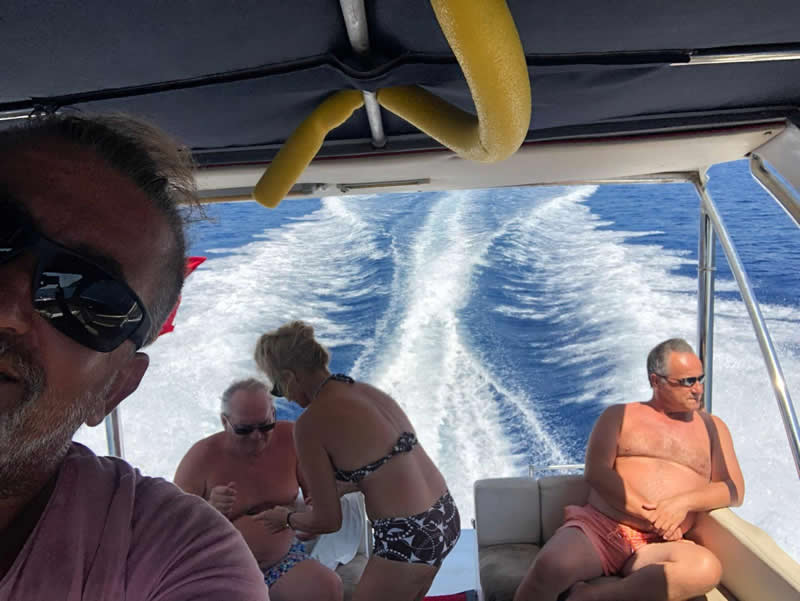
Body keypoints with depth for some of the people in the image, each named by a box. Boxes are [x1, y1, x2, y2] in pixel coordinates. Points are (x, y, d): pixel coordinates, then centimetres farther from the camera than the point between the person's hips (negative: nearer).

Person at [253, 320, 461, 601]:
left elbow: (328, 521, -7)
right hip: (446, 518, 8)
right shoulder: (366, 391, 7)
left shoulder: (310, 424, -15)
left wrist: (287, 519, 13)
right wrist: (334, 489, 35)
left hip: (410, 538, -7)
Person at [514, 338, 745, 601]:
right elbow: (596, 471, -1)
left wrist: (685, 502, -10)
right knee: (551, 567, -35)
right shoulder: (619, 415, 13)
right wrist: (649, 514, -13)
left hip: (656, 546, 2)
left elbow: (735, 490, 9)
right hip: (599, 525, -2)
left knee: (707, 569, -35)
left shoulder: (712, 427, 18)